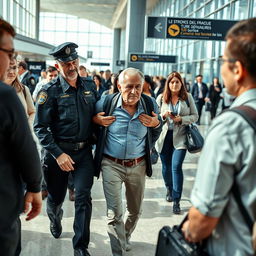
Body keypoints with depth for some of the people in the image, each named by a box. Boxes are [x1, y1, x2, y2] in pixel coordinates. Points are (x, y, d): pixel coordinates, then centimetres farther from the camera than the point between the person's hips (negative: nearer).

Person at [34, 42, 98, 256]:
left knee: (83, 198, -4)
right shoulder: (50, 91, -10)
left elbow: (97, 114, 18)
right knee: (56, 197, 15)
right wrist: (58, 154, -18)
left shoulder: (90, 86, 3)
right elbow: (40, 127, -13)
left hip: (84, 151, 2)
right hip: (59, 151, -2)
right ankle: (55, 218, 51)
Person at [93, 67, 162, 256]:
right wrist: (95, 120, -14)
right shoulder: (106, 103, -11)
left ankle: (126, 237, 49)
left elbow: (158, 127, 13)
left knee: (135, 210, 21)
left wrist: (156, 123, -10)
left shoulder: (150, 104, -6)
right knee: (114, 213, -5)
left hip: (138, 165, 3)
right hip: (111, 165, -3)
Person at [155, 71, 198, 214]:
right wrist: (163, 115, -13)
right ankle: (169, 189, 44)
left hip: (180, 137, -2)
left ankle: (177, 201, -7)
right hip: (164, 136, 2)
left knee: (176, 166, -14)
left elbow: (195, 116, 3)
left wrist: (181, 119, -13)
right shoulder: (161, 98, 3)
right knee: (166, 166, 14)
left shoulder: (188, 97, 2)